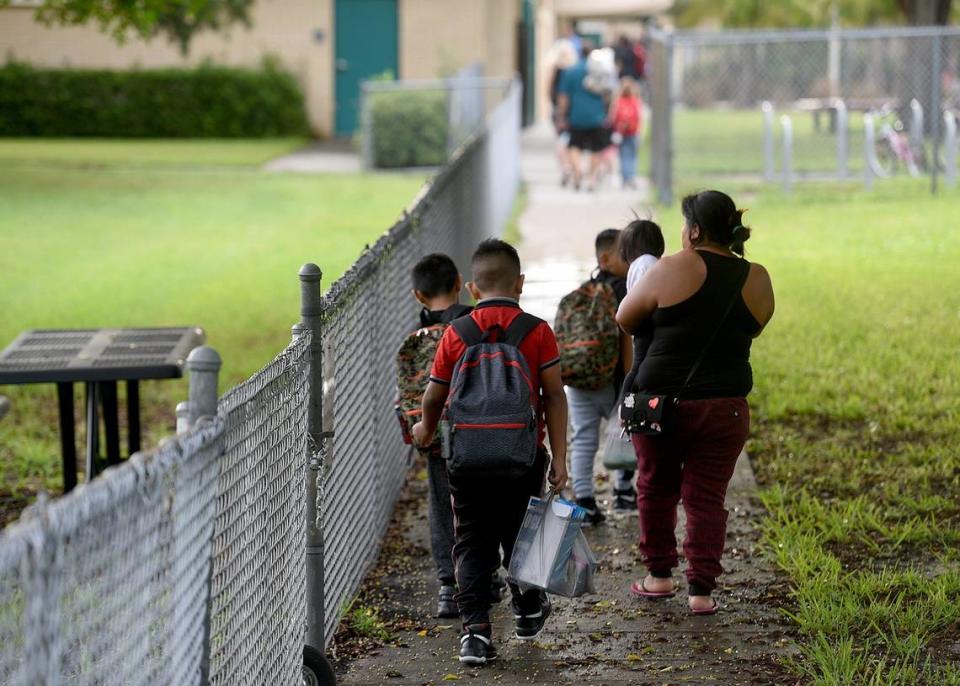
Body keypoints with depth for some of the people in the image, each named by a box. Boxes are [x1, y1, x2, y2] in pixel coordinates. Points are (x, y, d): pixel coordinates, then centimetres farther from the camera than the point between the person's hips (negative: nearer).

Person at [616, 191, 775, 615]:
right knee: (706, 499, 8)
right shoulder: (757, 281, 2)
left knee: (657, 488, 17)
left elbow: (624, 321, 1)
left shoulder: (673, 270, -9)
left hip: (661, 400, -2)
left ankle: (659, 575, 25)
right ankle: (701, 589, 3)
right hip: (725, 406, 2)